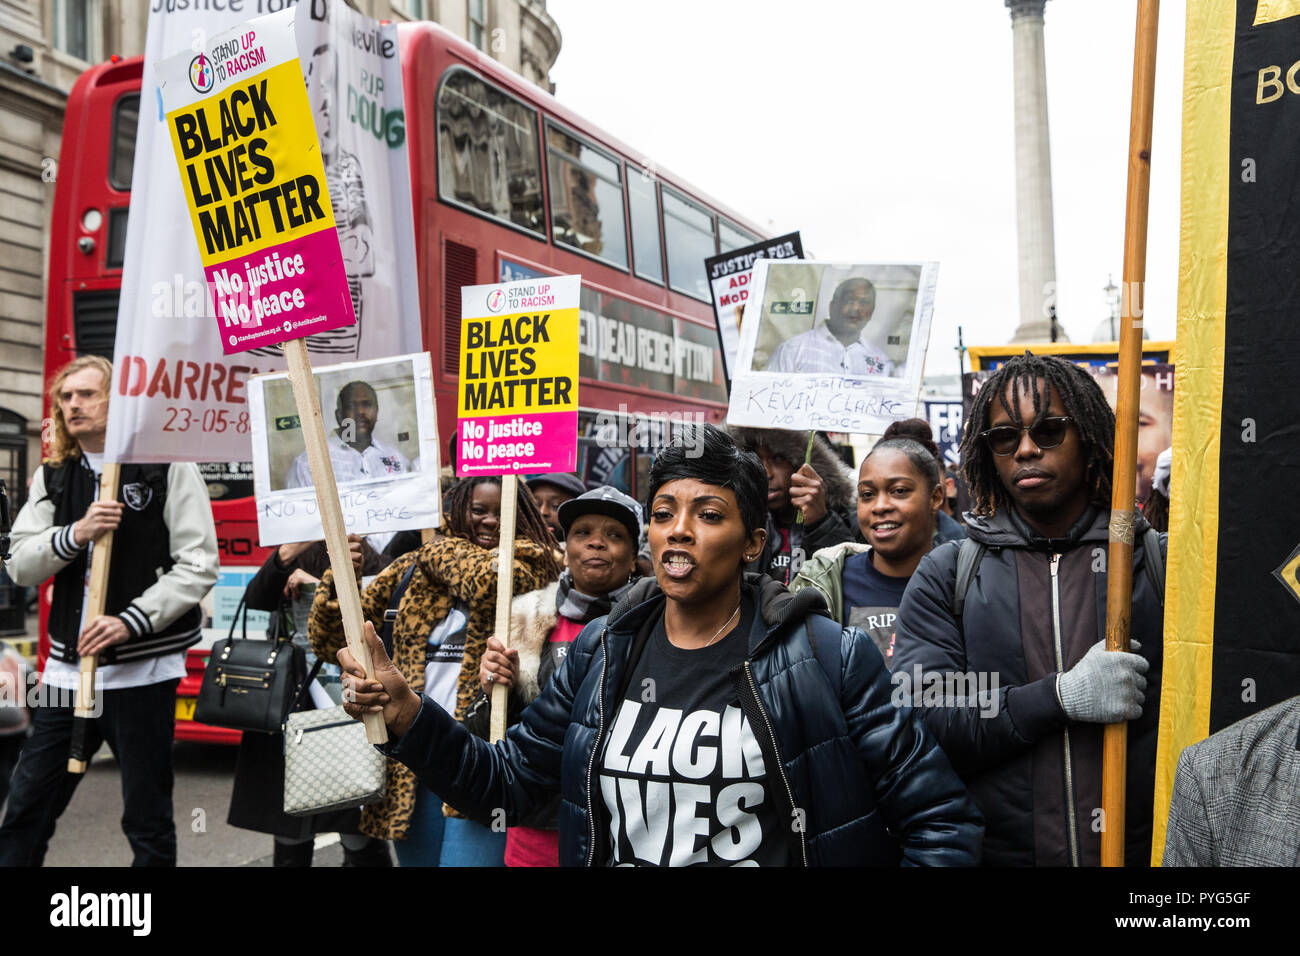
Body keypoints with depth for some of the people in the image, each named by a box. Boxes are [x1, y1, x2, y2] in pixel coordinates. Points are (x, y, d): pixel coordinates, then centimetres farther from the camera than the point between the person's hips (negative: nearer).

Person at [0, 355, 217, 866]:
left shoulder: (168, 468, -5)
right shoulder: (52, 477, 11)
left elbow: (198, 567, -11)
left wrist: (130, 621, -20)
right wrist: (74, 535, -14)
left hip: (143, 667, -5)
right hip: (68, 666, 5)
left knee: (148, 822, 7)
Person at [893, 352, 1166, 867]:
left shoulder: (1160, 563, 0)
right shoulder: (945, 574, -2)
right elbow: (920, 721, -11)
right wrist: (1062, 695, -18)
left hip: (1139, 848, 0)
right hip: (995, 850, 0)